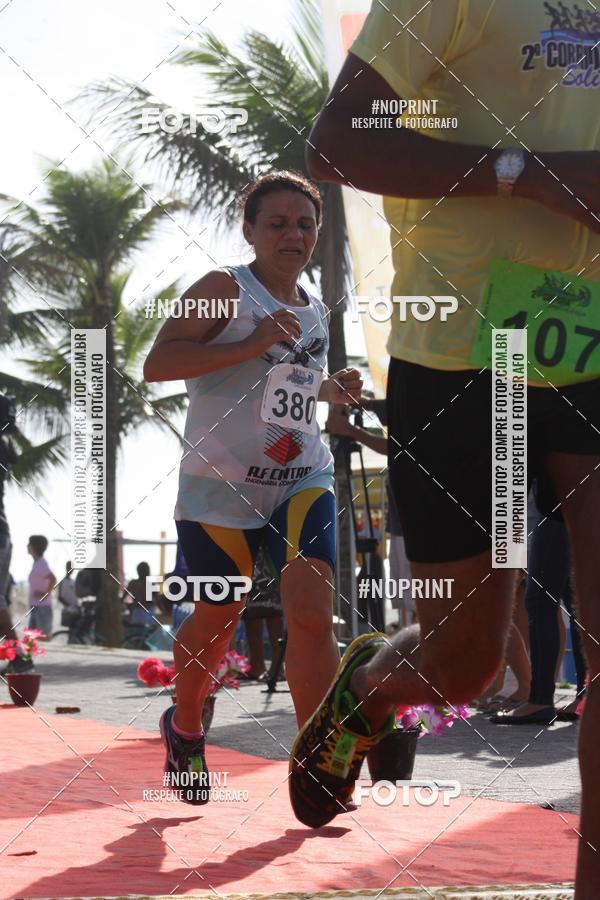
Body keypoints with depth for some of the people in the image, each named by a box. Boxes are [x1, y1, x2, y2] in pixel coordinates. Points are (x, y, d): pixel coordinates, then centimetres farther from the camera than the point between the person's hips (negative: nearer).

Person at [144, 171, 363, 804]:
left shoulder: (313, 311, 15)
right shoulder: (225, 290, -7)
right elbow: (156, 365, -19)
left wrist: (329, 391, 13)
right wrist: (252, 344, -26)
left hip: (302, 479, 4)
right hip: (221, 483, -4)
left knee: (312, 611, -16)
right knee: (217, 618, 9)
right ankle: (184, 728, 38)